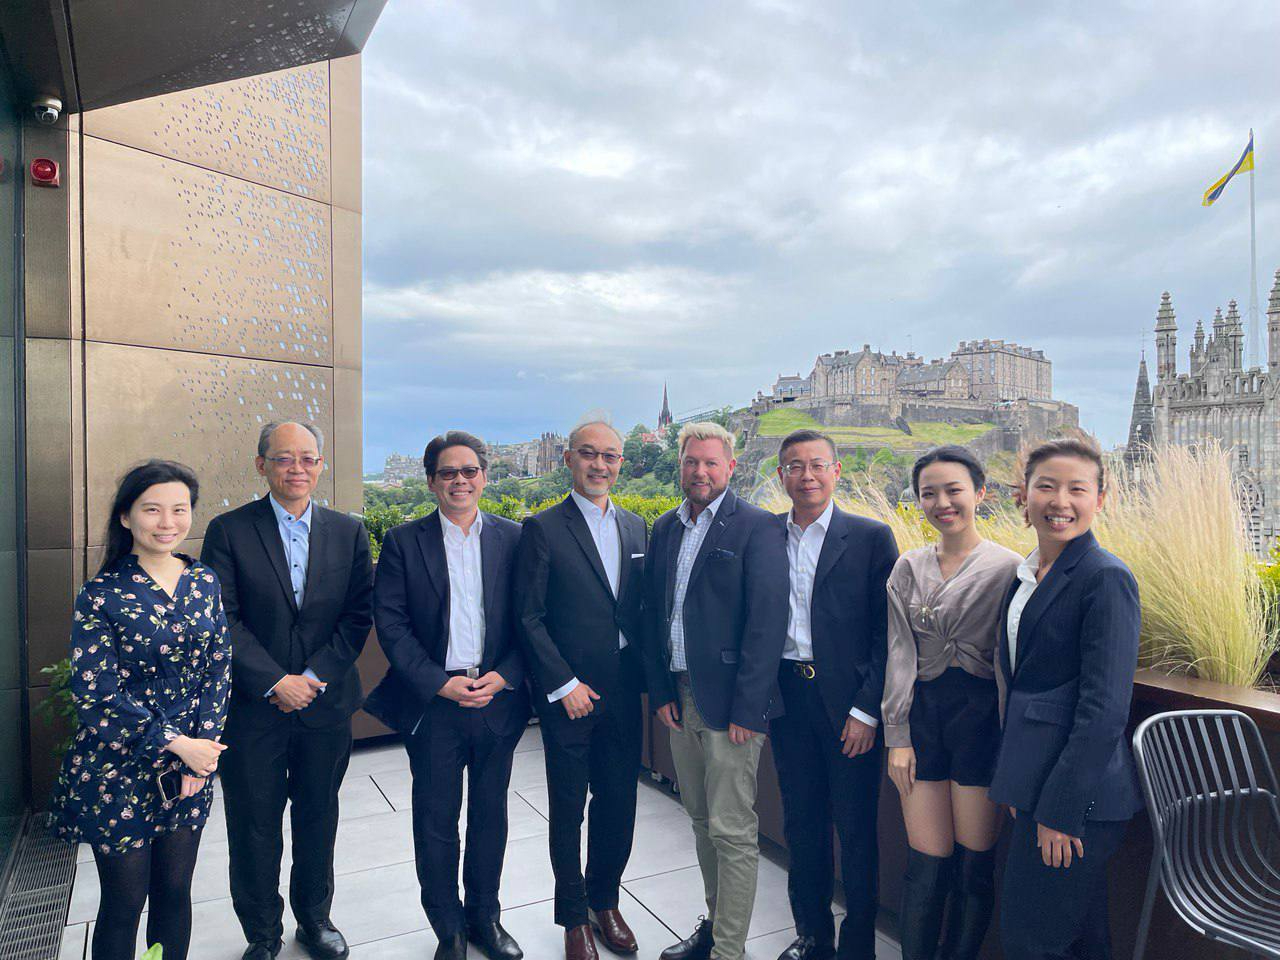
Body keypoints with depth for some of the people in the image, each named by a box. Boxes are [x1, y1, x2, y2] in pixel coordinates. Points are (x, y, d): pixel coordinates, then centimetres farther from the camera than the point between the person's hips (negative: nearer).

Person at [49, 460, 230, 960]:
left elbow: (218, 669, 2)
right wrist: (176, 744, -16)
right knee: (124, 901, 11)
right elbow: (95, 696, -14)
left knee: (175, 891, 15)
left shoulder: (204, 582, 1)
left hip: (191, 764, 3)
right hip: (119, 770, -3)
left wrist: (202, 744, -8)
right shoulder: (101, 595, -11)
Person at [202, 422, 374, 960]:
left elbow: (358, 616, -1)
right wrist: (275, 682, -14)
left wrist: (316, 676, -11)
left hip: (326, 703, 2)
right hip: (253, 707, -1)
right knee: (254, 826, 12)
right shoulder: (229, 531, -4)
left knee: (318, 819, 17)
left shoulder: (349, 533, 2)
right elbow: (221, 620, -9)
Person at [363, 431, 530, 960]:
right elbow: (390, 622, -5)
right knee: (436, 820, 10)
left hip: (499, 697, 2)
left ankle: (485, 917, 37)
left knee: (490, 813, 16)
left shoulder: (514, 538, 2)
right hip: (433, 702, -1)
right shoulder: (403, 541, -1)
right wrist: (439, 683, -12)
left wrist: (503, 677, -11)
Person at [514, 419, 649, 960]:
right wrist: (564, 684, -12)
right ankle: (575, 916, 31)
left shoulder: (636, 528, 8)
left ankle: (605, 901, 38)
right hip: (569, 694, -4)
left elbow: (642, 608, 12)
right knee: (568, 808, 10)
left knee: (619, 803, 15)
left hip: (624, 692, 5)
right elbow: (529, 618, -10)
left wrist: (646, 675, 4)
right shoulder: (543, 529, -8)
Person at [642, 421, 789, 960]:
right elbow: (653, 612, 12)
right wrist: (660, 691, 7)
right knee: (701, 821, 18)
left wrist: (746, 708, -16)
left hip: (730, 701, -6)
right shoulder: (665, 528, 10)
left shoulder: (757, 528, -10)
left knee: (732, 830, 3)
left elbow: (768, 622, -14)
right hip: (679, 698, 6)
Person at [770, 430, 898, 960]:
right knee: (801, 822, 17)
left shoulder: (871, 538, -6)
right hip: (787, 696, 4)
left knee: (856, 828, 9)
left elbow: (887, 632, -7)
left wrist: (867, 709, -11)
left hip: (847, 701, -3)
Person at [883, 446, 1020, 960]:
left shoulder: (1006, 567, -5)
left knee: (974, 867, 10)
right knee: (925, 865, 8)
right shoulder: (908, 567, 6)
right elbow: (900, 654, 4)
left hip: (981, 713, -3)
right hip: (921, 712, 3)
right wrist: (897, 737, 1)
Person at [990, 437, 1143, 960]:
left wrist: (1060, 810, -18)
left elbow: (1104, 710, -19)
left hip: (1079, 795, -8)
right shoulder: (1026, 574, 9)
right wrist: (1017, 786, 12)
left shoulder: (1107, 578, -16)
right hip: (1037, 785, 8)